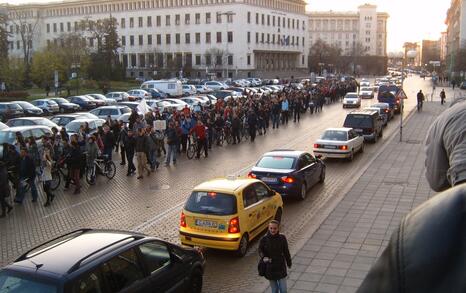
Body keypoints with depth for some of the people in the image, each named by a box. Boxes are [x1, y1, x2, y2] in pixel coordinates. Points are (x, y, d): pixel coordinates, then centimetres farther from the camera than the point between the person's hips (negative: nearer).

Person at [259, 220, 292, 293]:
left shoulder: (282, 238, -9)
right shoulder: (264, 239, -12)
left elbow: (286, 251, 3)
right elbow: (260, 250, -1)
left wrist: (289, 263, 13)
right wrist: (263, 257, -22)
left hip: (281, 267, 0)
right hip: (270, 268, 0)